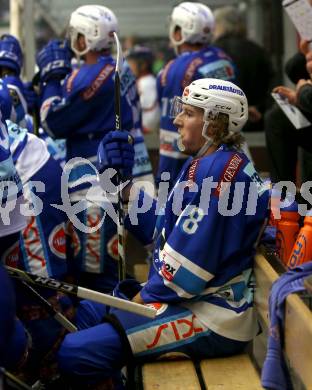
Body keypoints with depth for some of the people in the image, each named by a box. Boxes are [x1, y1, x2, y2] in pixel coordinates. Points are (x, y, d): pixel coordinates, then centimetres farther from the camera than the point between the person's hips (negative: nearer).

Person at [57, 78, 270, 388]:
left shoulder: (219, 169, -19)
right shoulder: (203, 164, 14)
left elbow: (190, 261, -22)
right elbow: (159, 228, 17)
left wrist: (142, 299, -10)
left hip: (210, 318, -11)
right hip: (191, 300, 11)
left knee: (75, 353, -19)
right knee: (85, 313, 25)